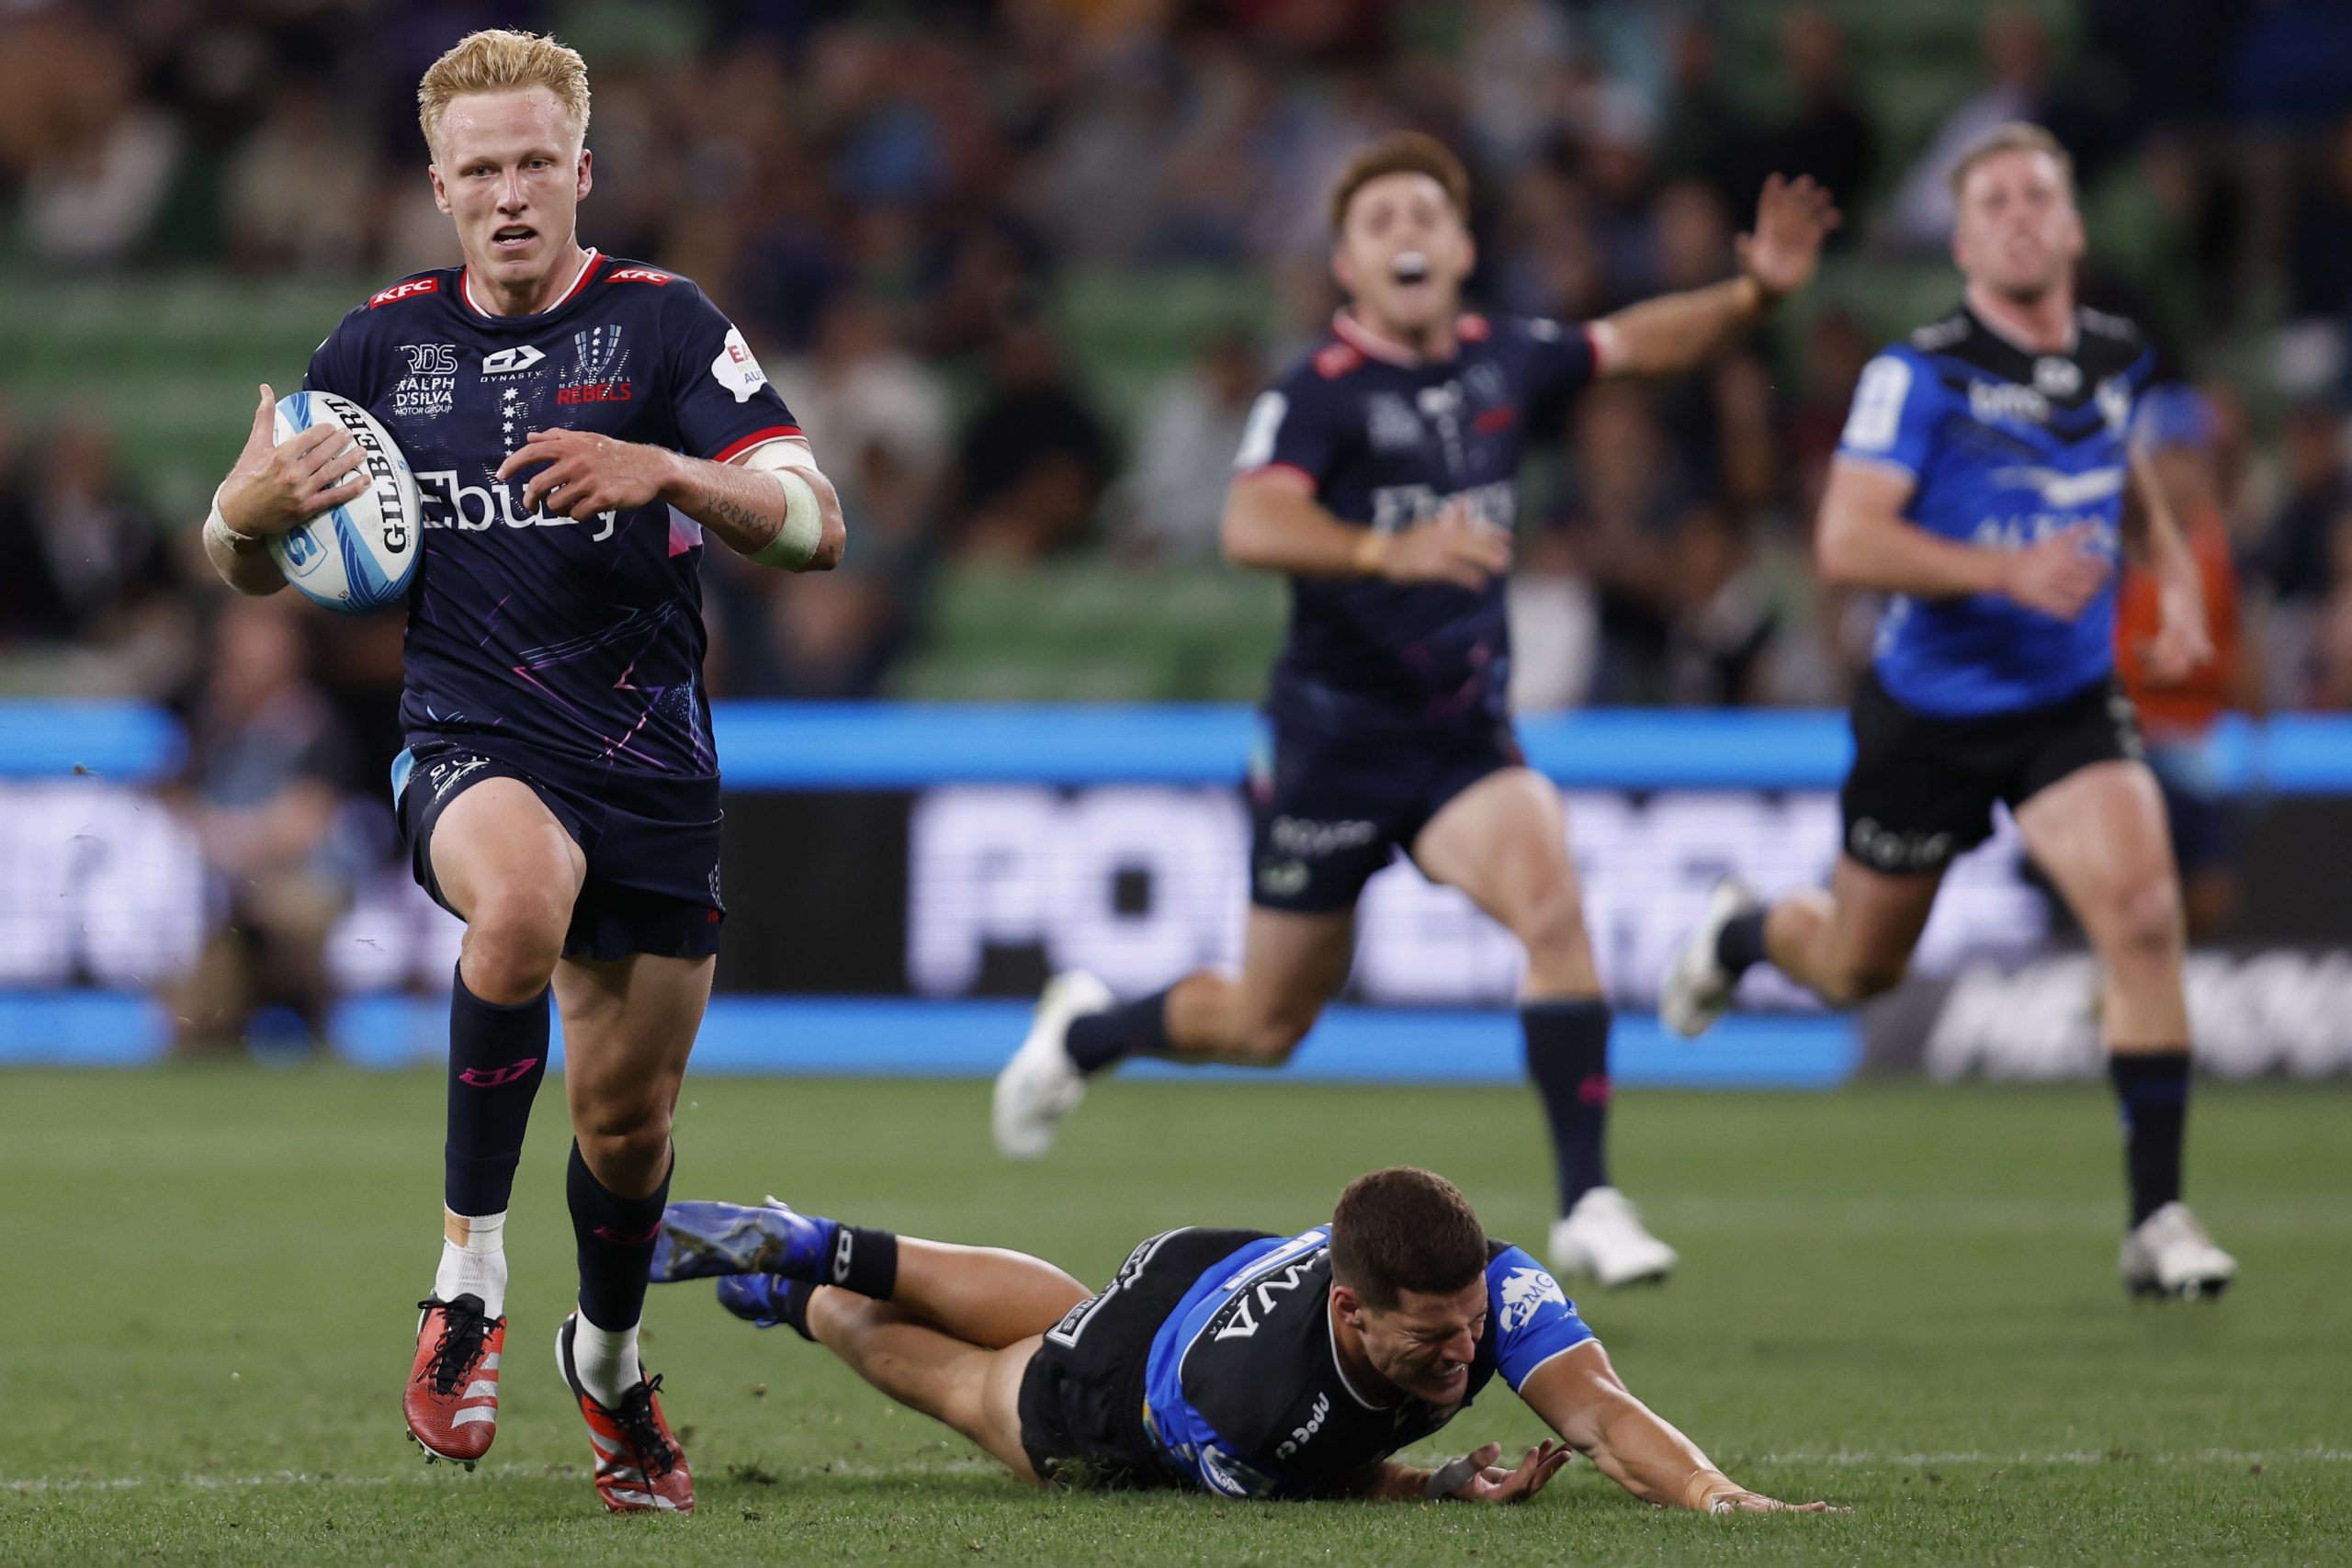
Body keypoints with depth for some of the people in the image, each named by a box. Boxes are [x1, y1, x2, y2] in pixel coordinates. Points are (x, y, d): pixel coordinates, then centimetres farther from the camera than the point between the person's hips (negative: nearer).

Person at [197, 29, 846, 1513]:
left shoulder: (663, 323, -2)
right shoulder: (387, 340, 6)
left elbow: (815, 526, -9)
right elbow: (250, 564, 14)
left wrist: (665, 473, -27)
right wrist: (250, 512, -10)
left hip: (654, 764, 1)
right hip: (472, 743, -1)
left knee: (628, 1114, 7)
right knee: (523, 893, -36)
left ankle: (609, 1357, 40)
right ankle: (468, 1282, -25)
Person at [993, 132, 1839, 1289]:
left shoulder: (1502, 362, 3)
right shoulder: (1319, 392, -16)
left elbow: (1637, 344, 20)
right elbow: (1251, 526, -33)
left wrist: (1755, 292, 2)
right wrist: (1388, 552, -49)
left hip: (1464, 737, 4)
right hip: (1336, 739, -4)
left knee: (1552, 902, -24)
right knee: (1268, 1025, 9)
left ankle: (1589, 1207, -23)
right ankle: (1085, 1032, 42)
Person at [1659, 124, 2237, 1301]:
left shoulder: (2117, 357, 2)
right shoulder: (1921, 374, -16)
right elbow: (1846, 541, -24)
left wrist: (2172, 572, 10)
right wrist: (2008, 570, -33)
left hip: (2069, 707, 3)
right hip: (1927, 708, -3)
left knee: (2143, 913, -21)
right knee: (1858, 969, 14)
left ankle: (2157, 1217, -16)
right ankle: (1740, 929, 52)